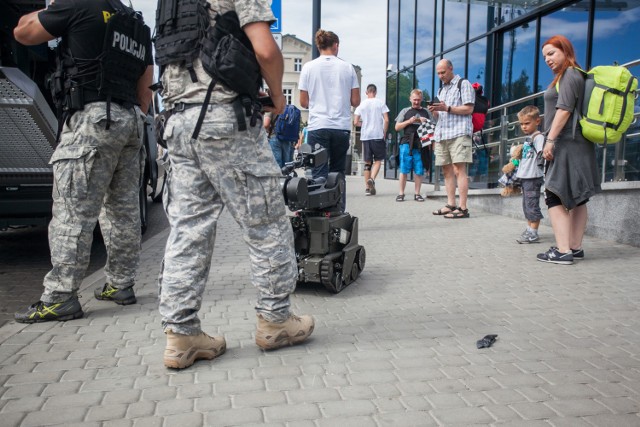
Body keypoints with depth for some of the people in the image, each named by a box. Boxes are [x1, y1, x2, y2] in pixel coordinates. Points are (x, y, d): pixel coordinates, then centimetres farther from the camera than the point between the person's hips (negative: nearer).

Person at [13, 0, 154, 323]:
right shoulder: (139, 27, 20)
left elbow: (22, 33, 10)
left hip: (93, 118, -7)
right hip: (130, 121, 8)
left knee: (73, 213, -7)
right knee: (123, 211, 9)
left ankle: (60, 297, -6)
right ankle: (121, 285, 16)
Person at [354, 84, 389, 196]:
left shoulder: (361, 105, 5)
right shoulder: (380, 103, 0)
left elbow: (356, 122, 1)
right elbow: (386, 120, -6)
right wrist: (384, 133, 5)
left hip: (365, 136, 2)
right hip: (378, 135, -2)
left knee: (367, 162, 8)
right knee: (378, 160, 8)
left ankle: (367, 187, 8)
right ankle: (372, 179, -17)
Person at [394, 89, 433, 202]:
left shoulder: (426, 112, 15)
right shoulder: (405, 111, 12)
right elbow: (397, 127, 9)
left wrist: (425, 123, -5)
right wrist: (409, 121, -5)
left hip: (420, 145, 1)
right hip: (406, 144, -1)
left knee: (419, 171, 2)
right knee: (404, 170, -1)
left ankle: (417, 194, 11)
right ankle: (401, 193, 5)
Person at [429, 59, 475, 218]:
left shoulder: (463, 84, 3)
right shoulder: (441, 89, 25)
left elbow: (469, 109, -6)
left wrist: (447, 108, -14)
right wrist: (434, 111, 3)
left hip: (459, 133, -7)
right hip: (442, 134, 8)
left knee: (459, 170, -12)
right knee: (447, 171, 6)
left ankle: (463, 208, -14)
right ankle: (450, 205, 10)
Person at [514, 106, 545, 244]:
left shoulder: (538, 137, -12)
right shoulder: (528, 138, 16)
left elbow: (542, 154, -22)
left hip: (533, 177, -10)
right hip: (524, 177, 10)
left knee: (532, 205, -5)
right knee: (526, 205, 15)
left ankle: (533, 233, 0)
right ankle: (529, 230, 25)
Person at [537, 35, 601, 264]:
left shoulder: (569, 75, -8)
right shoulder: (575, 75, 22)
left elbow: (564, 109, -18)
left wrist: (550, 139, -20)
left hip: (567, 143, -11)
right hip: (579, 144, 11)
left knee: (555, 196, -13)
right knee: (576, 198, 9)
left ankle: (563, 251, -18)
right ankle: (576, 247, 14)